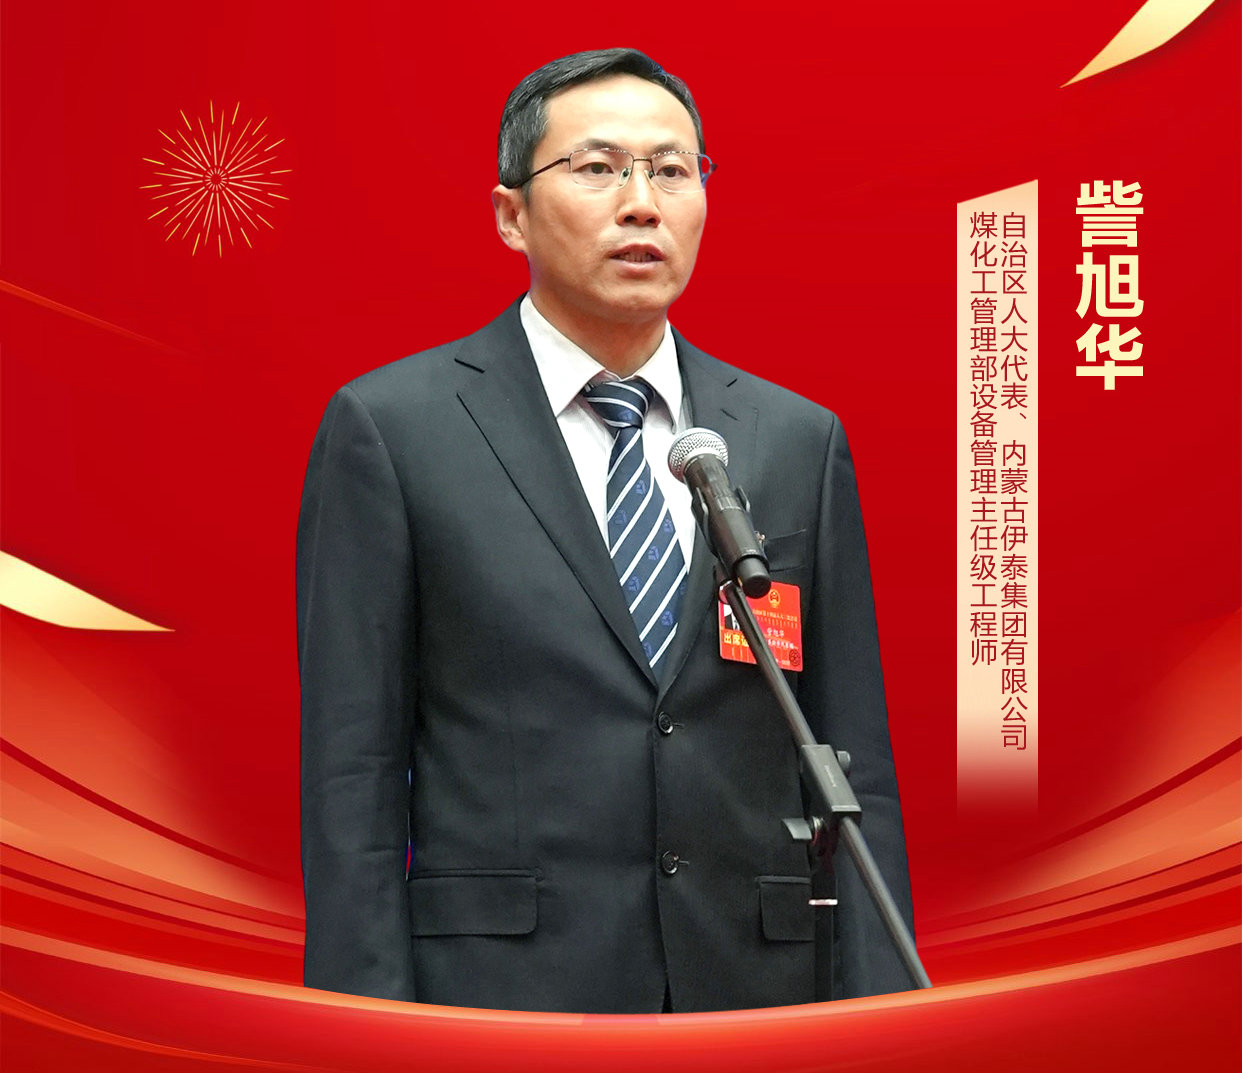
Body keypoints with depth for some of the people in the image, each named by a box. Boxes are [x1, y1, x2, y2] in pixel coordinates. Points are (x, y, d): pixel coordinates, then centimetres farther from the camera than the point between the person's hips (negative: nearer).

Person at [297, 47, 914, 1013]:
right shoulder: (388, 428, -1)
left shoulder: (801, 442, 9)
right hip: (501, 1001, -3)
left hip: (755, 1001, 3)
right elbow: (352, 774, -3)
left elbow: (855, 773, 9)